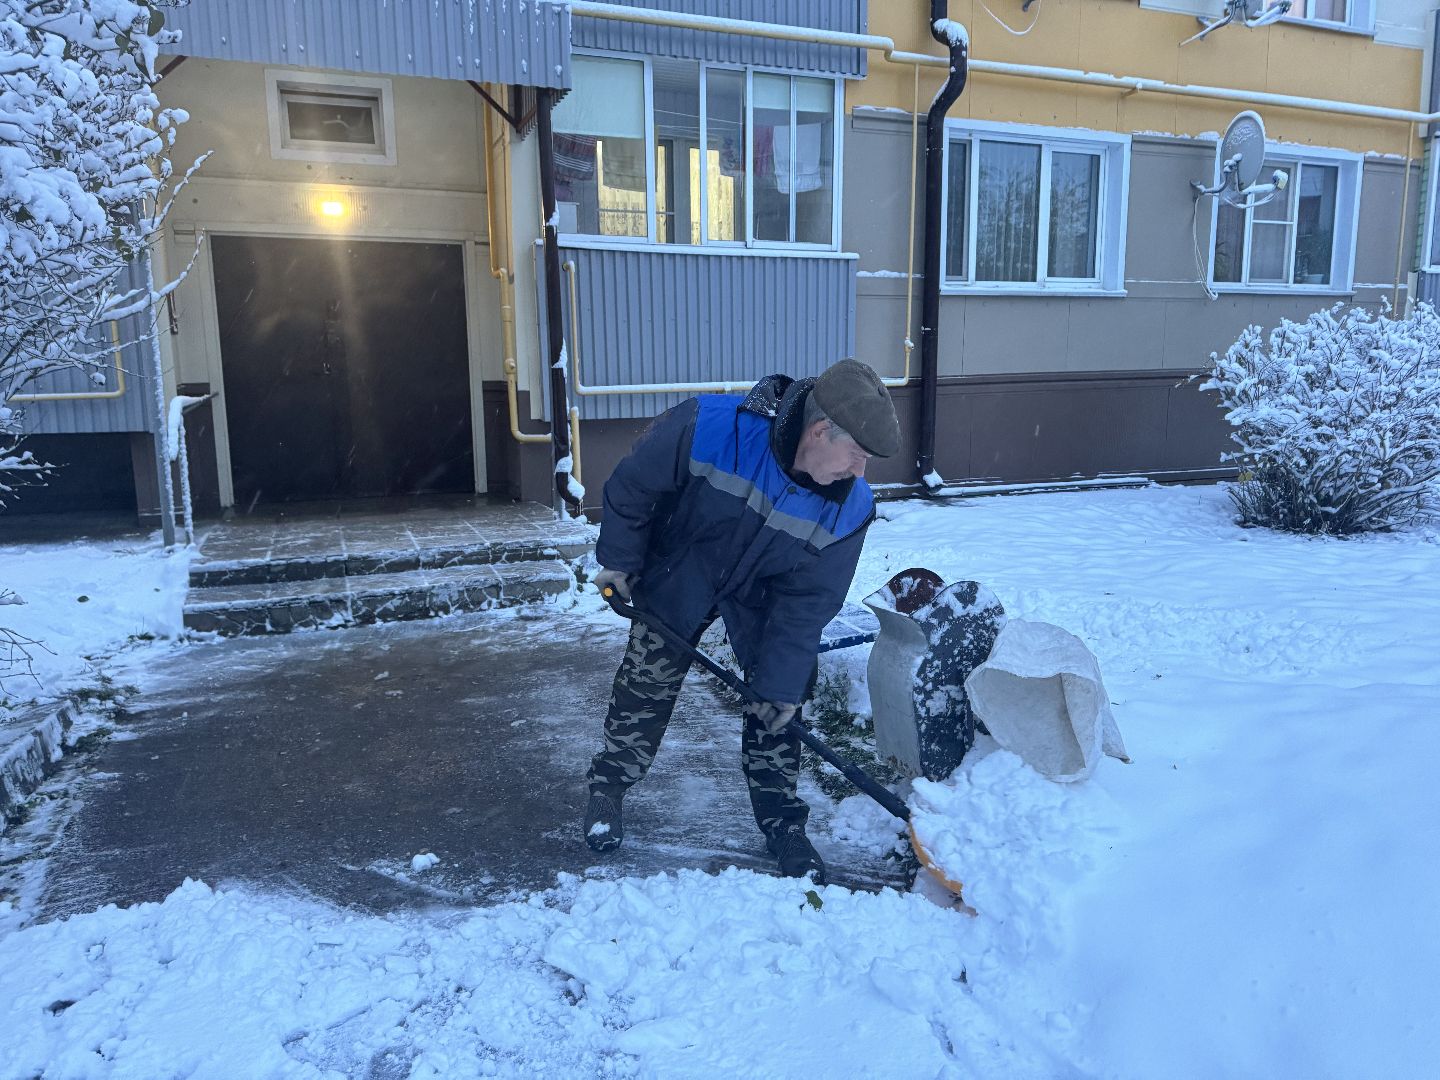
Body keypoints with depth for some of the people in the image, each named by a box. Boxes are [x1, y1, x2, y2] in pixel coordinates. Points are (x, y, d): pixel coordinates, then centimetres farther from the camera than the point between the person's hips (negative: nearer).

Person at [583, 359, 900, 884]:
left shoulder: (849, 508, -28)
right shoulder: (704, 427, -38)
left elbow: (807, 602, -18)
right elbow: (631, 487, -20)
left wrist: (780, 686, -15)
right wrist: (617, 560, -8)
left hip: (762, 597, 2)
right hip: (676, 577, -1)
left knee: (778, 706, 2)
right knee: (646, 685, 6)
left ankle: (781, 818, 21)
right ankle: (607, 787, 29)